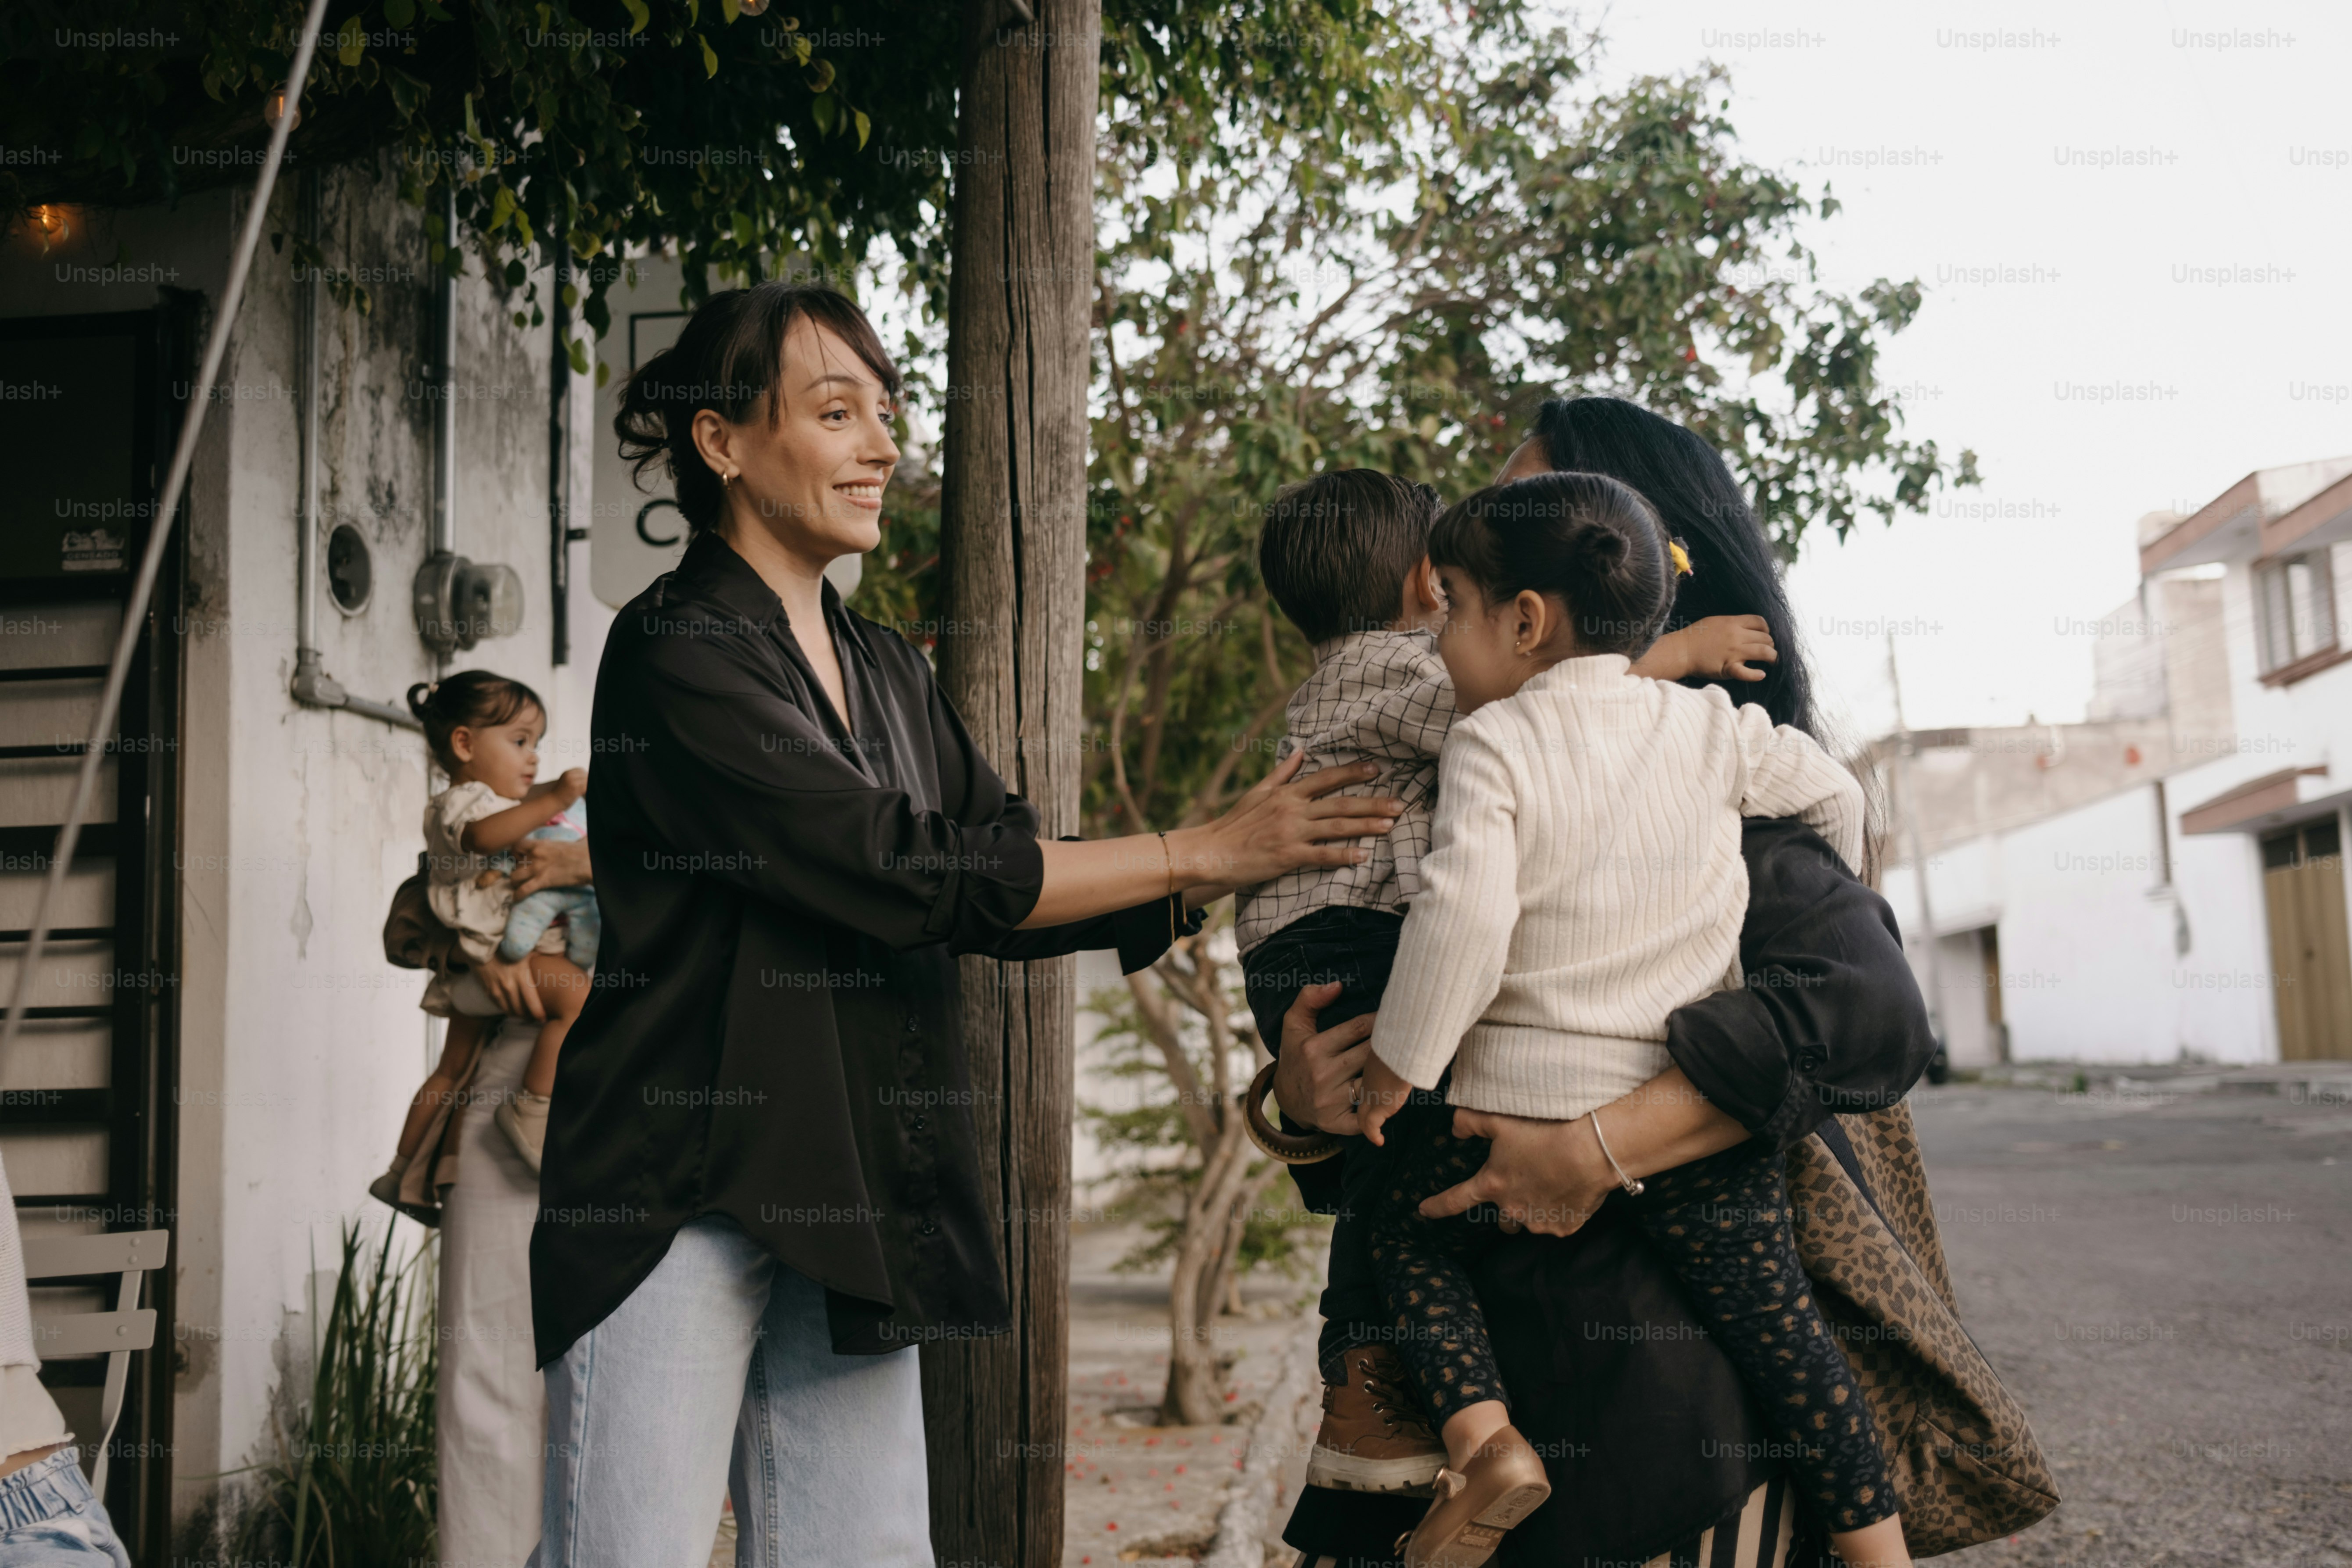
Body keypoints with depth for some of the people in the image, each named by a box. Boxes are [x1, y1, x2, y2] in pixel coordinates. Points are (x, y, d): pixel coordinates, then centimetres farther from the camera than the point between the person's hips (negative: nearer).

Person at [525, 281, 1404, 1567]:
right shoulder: (676, 653, -10)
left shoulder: (889, 675, 15)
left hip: (851, 1214, 7)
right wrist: (1205, 850, -16)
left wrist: (1248, 876, -4)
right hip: (680, 1203, -7)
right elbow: (905, 874, -18)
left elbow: (1012, 887, 10)